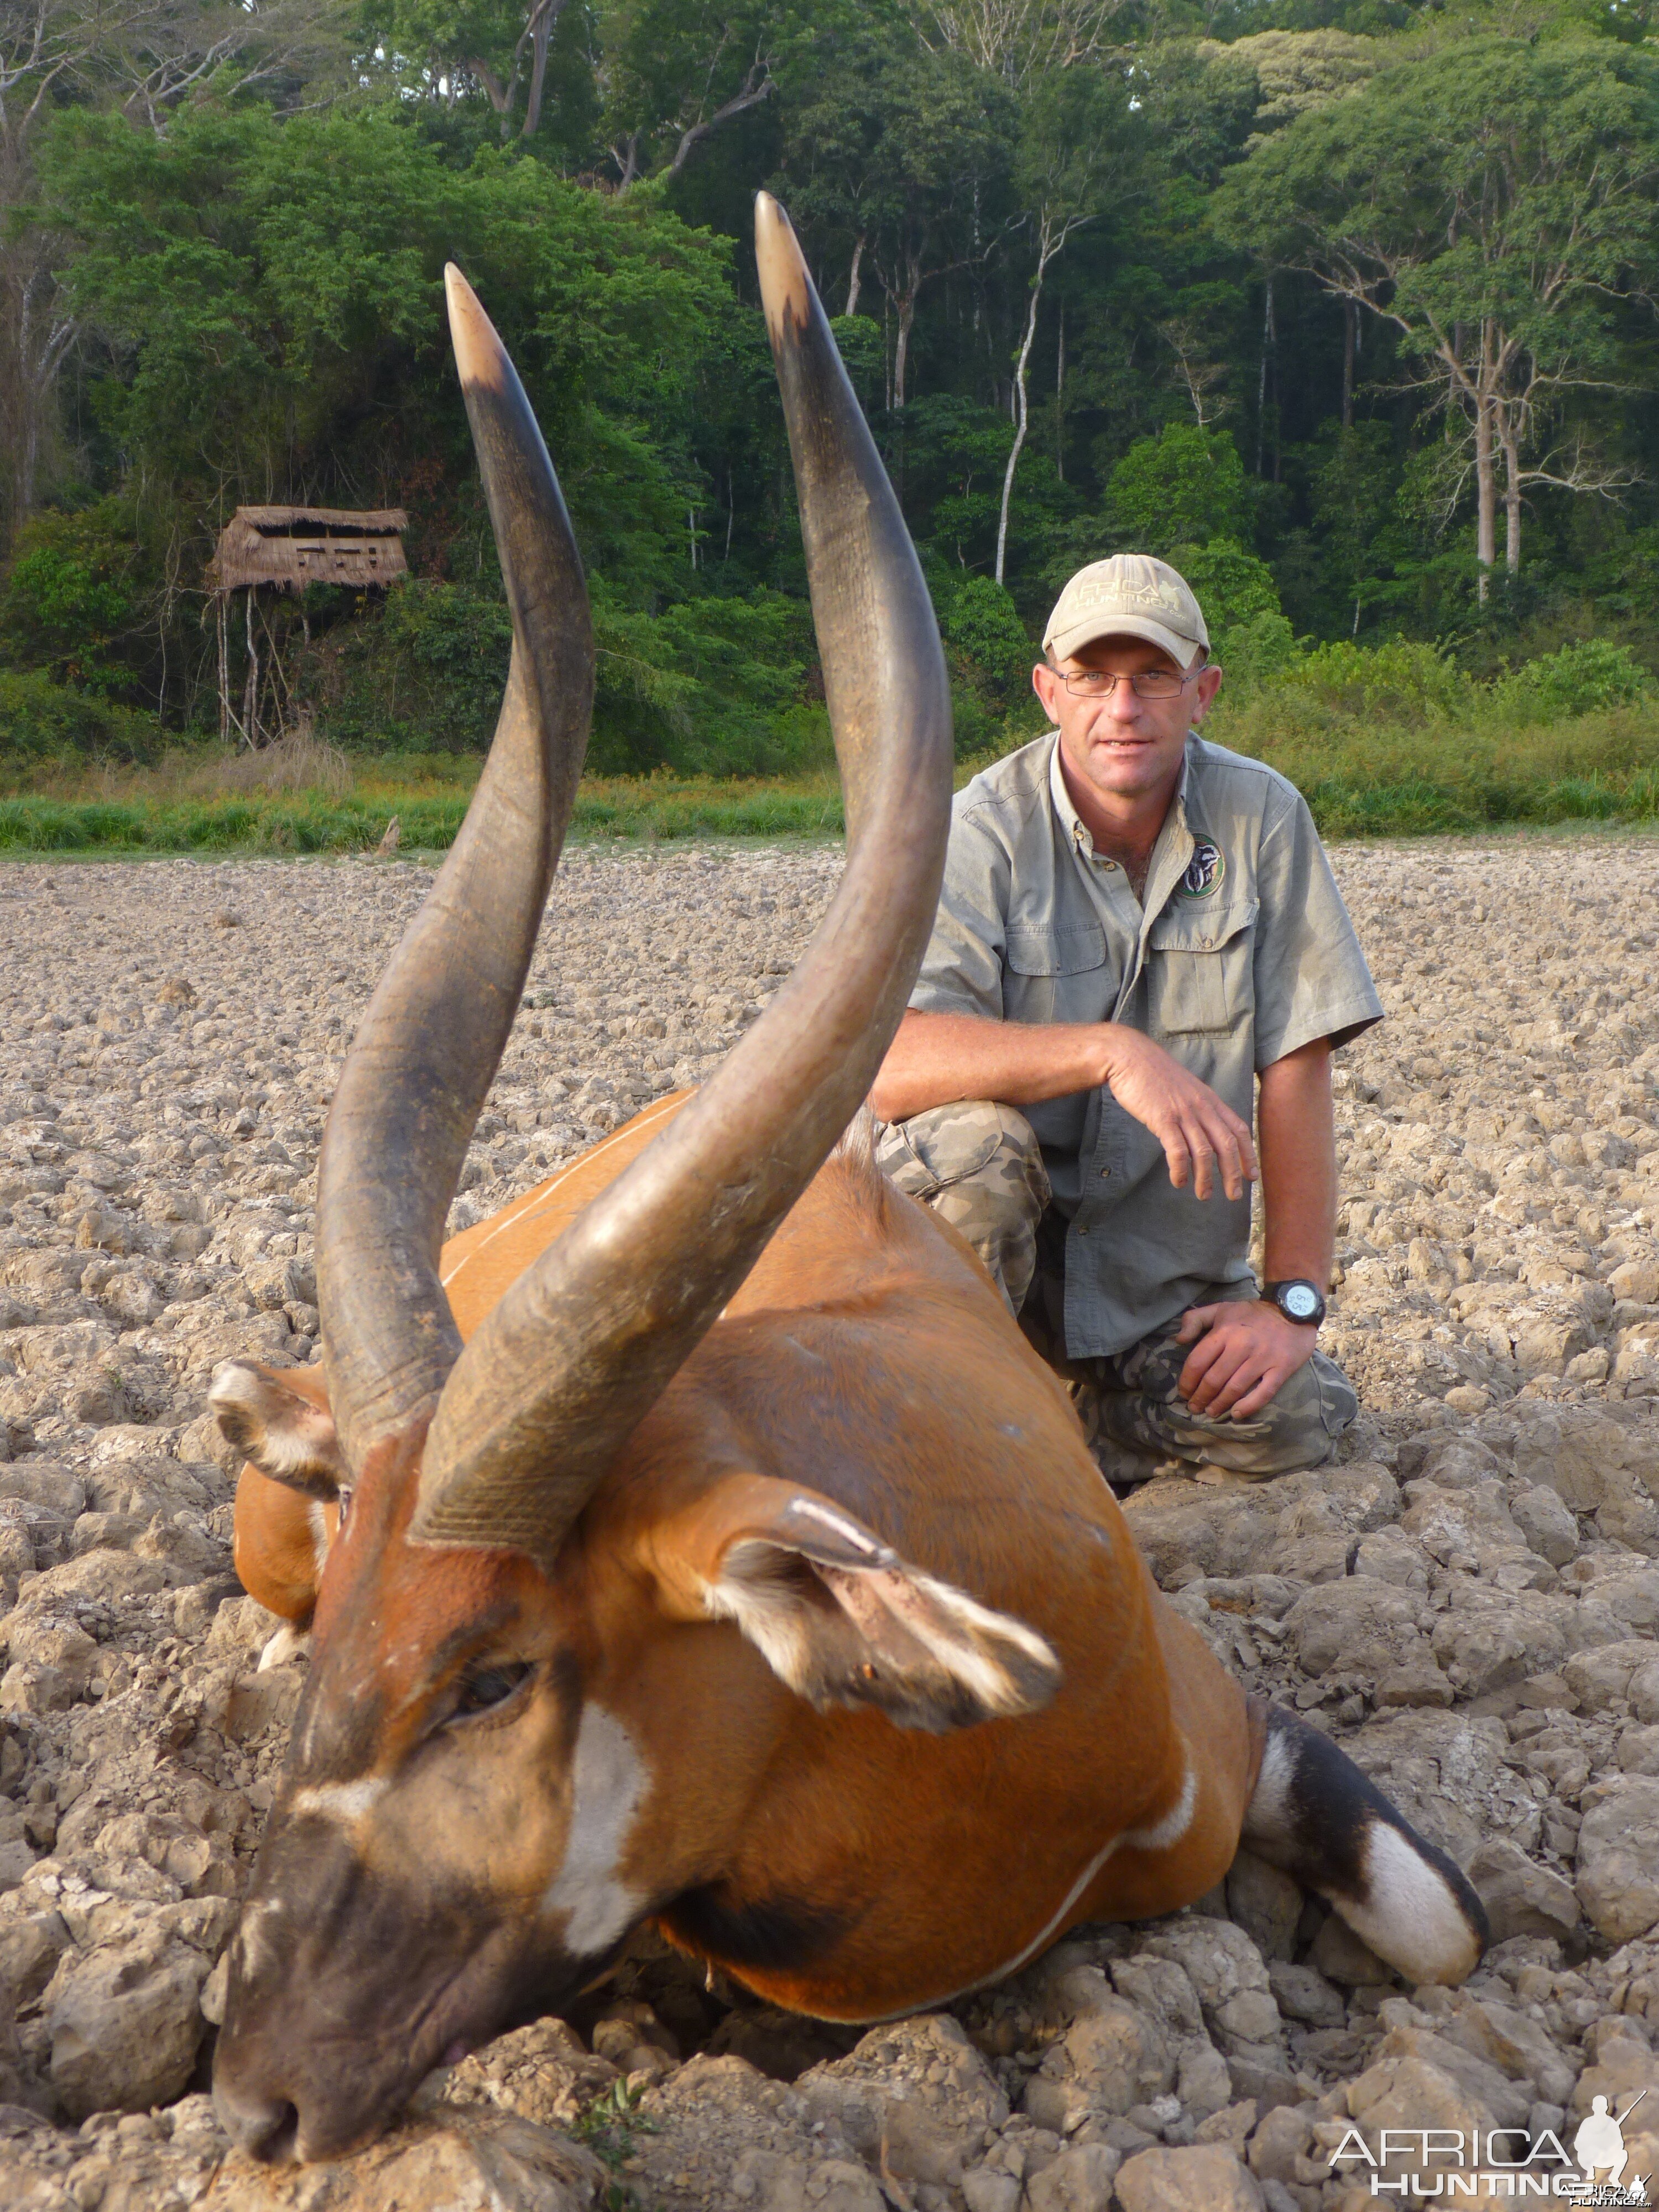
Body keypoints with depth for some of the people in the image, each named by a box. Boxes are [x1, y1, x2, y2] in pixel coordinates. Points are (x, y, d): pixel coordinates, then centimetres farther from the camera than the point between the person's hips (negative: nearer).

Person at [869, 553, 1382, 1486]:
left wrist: (1293, 1301, -12)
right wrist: (1113, 1051, -40)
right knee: (978, 1137, -34)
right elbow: (888, 1062, -30)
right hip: (988, 1232, -3)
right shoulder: (983, 831, -14)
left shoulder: (1263, 818, -5)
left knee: (1294, 1423, -18)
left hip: (1163, 1264, 3)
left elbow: (1296, 1066, -7)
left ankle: (1091, 1411, 12)